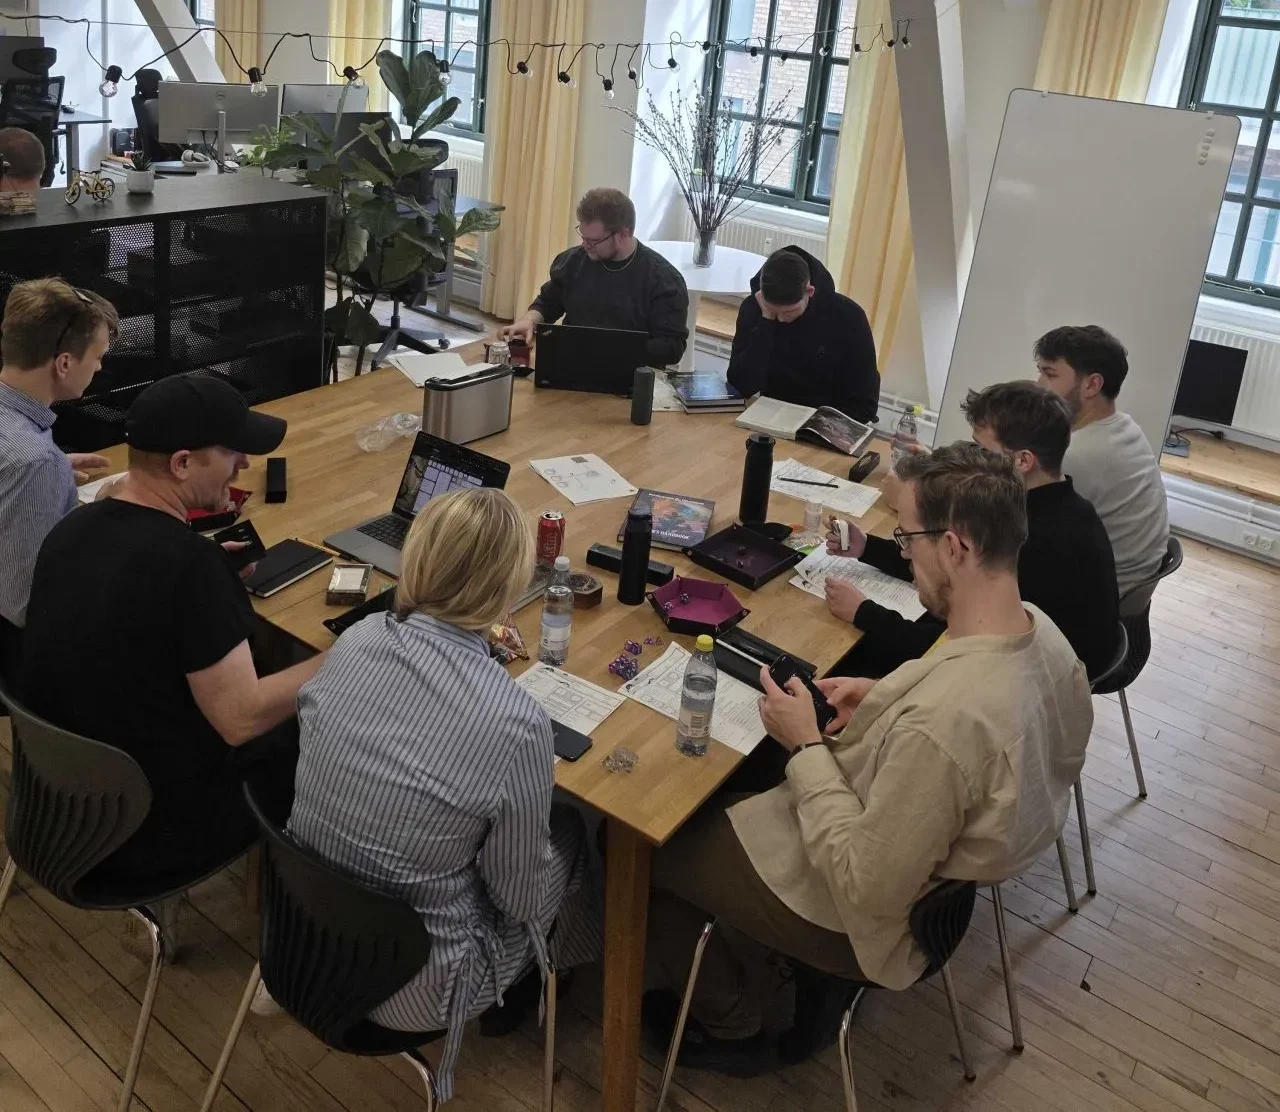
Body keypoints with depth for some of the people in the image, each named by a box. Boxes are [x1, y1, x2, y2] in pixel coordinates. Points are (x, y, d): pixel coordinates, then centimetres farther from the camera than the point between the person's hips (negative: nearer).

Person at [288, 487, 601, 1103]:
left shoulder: (356, 639, -14)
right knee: (574, 830, 19)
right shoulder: (515, 723, -30)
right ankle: (525, 989, 43)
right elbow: (520, 898, -16)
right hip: (406, 986, -5)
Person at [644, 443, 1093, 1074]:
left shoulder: (939, 724, -41)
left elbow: (868, 892, -30)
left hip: (860, 919, -8)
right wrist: (888, 695, -3)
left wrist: (806, 747, -22)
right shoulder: (1041, 632, -13)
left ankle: (731, 1027, 30)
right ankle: (736, 983, 36)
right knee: (727, 791, 24)